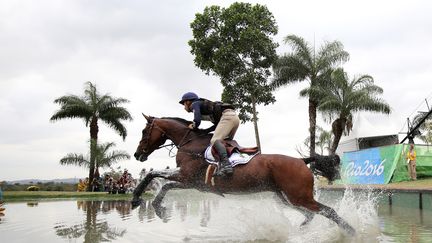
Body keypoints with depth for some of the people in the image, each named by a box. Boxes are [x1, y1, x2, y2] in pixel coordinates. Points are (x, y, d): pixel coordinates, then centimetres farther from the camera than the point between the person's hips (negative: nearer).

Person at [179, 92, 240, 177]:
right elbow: (218, 123, 31)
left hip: (227, 115, -10)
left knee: (215, 140, -20)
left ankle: (226, 165, -38)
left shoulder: (195, 104, 8)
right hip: (235, 116, 10)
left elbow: (197, 121, -9)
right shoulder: (204, 107, 33)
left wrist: (193, 126, 13)